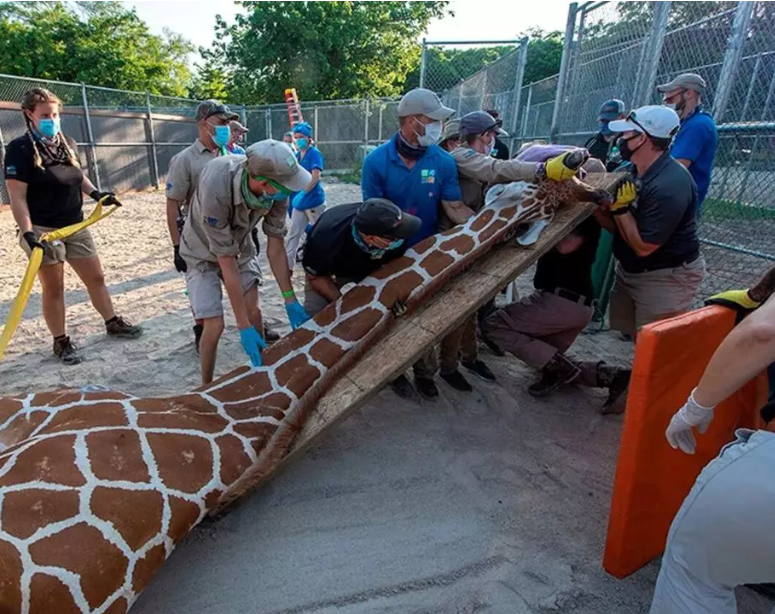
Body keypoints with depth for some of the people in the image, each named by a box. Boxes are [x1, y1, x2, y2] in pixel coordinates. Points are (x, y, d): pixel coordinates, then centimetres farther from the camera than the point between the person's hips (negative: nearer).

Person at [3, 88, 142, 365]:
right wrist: (27, 233, -26)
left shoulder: (67, 143, 6)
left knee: (95, 277, 14)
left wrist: (96, 193, 4)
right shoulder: (20, 148, -13)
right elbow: (17, 197, -17)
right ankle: (61, 342, 18)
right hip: (44, 230, -6)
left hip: (76, 226, 6)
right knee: (53, 288, 4)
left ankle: (113, 323, 30)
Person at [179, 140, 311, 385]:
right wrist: (243, 327, -31)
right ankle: (206, 388, 15)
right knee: (214, 325, -9)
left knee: (254, 312, -2)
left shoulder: (276, 189, -27)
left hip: (240, 246, 4)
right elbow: (227, 263, -34)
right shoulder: (216, 188, -40)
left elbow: (275, 246, -16)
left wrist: (290, 299, -14)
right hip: (205, 254, -4)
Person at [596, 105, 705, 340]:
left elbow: (643, 246, -27)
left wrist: (620, 207, -25)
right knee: (629, 332, 20)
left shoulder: (669, 186, -29)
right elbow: (617, 225, 2)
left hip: (665, 277, -9)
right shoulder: (631, 172, 0)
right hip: (629, 269, 9)